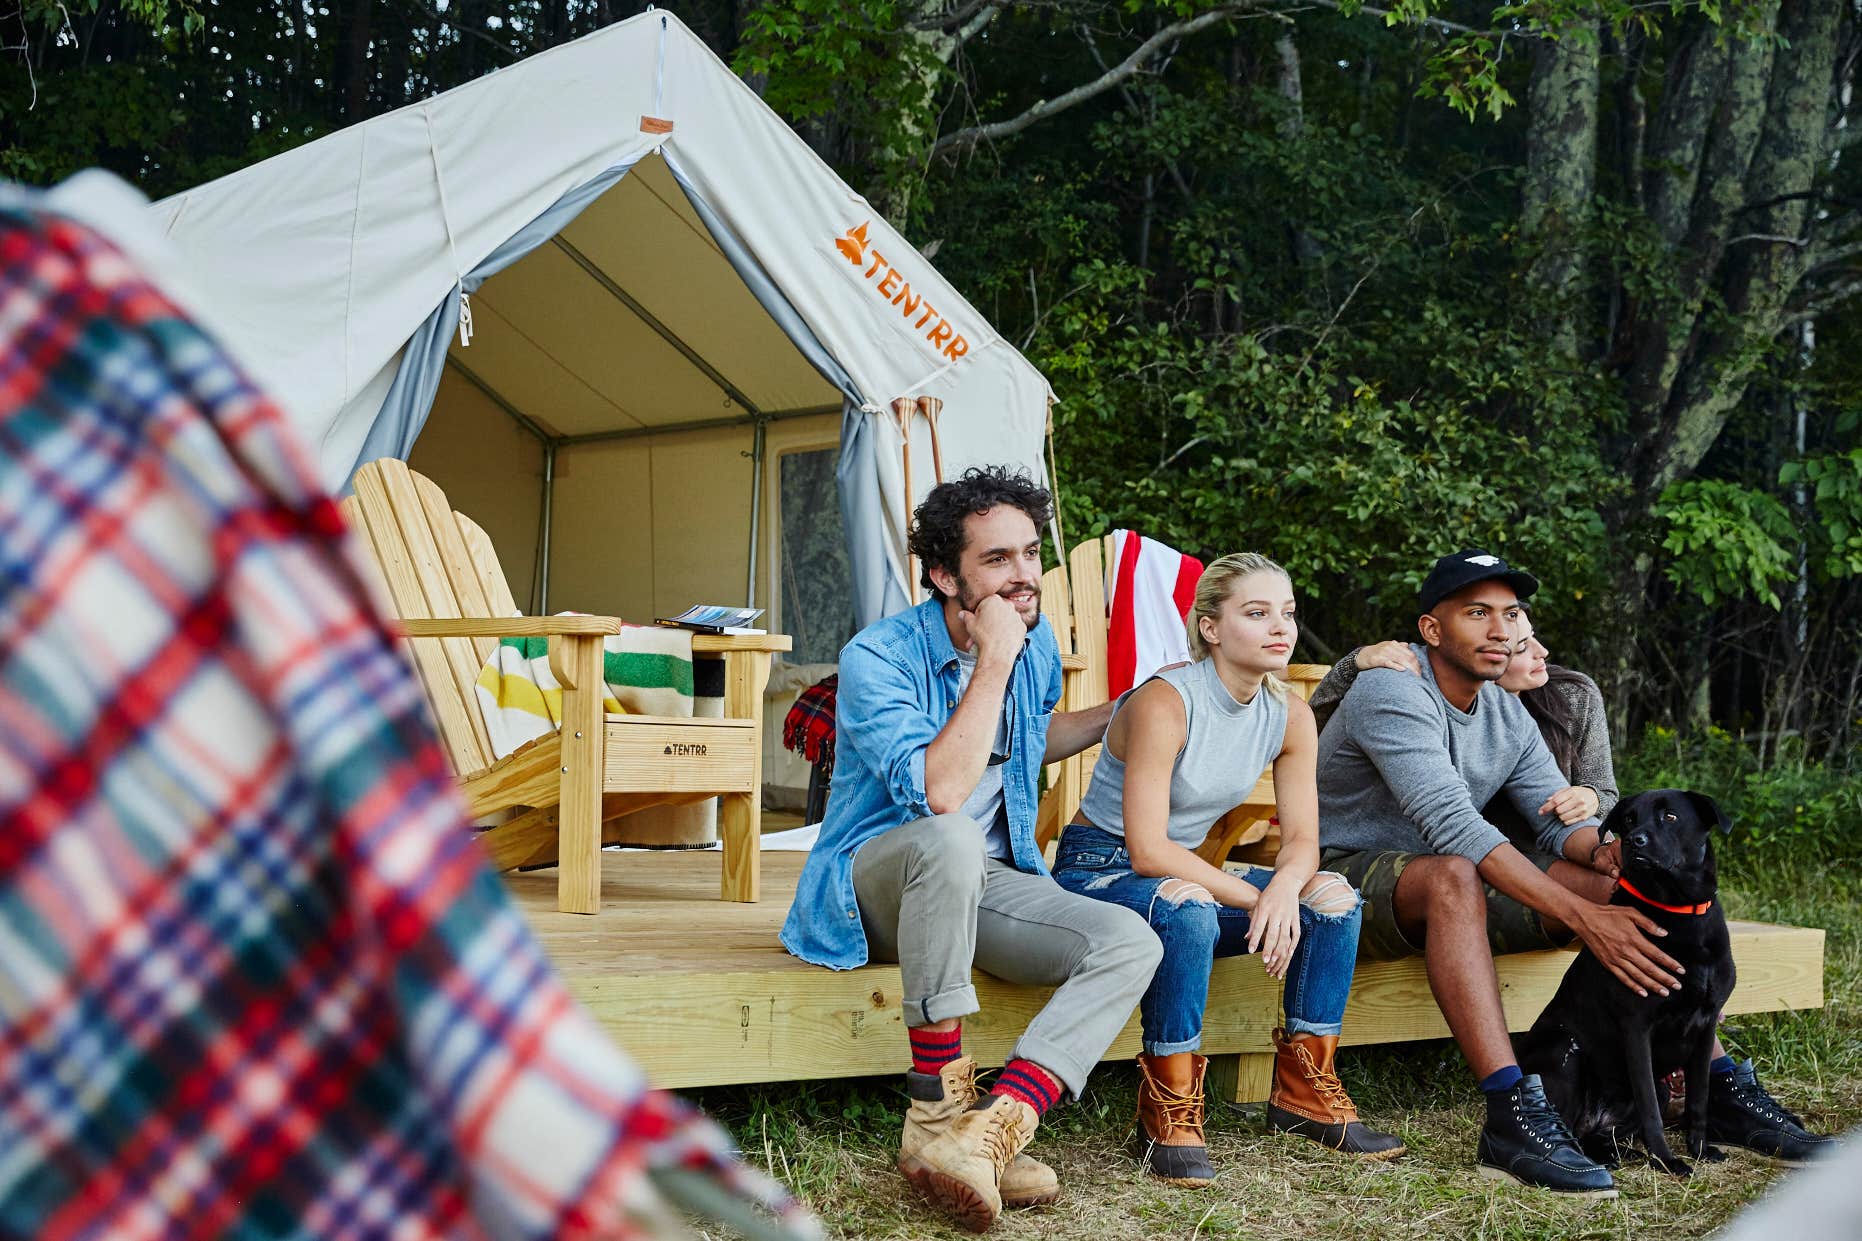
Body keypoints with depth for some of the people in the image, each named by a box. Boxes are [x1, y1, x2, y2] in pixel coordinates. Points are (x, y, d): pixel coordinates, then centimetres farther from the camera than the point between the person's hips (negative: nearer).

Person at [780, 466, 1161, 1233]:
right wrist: (992, 663, -30)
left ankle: (988, 1132, -37)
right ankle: (938, 1107, -34)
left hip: (984, 883, 6)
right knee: (951, 839, -41)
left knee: (1129, 942, -20)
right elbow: (939, 793, -34)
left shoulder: (1036, 644, 4)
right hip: (873, 883, -6)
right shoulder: (879, 657, -19)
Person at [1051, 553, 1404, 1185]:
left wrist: (1286, 886, -26)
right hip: (1097, 869, -7)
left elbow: (1302, 840, -2)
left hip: (1183, 869, 7)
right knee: (1187, 911, -39)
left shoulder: (1290, 716, -2)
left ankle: (1303, 1089, 0)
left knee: (1333, 896, -12)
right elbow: (1148, 850, -27)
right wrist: (1253, 897, -25)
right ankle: (1167, 1113, -25)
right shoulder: (1165, 702, -24)